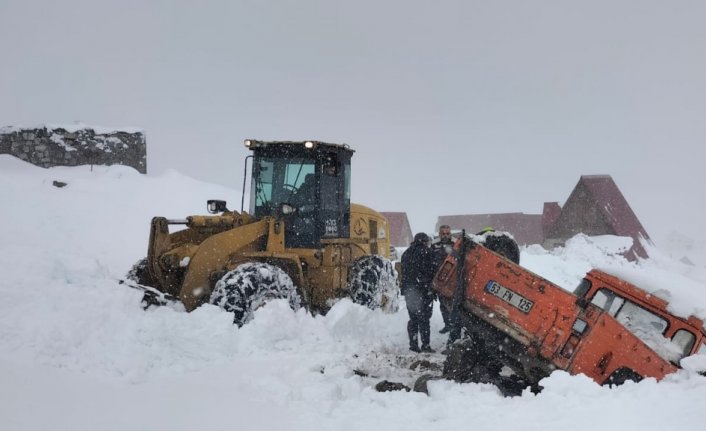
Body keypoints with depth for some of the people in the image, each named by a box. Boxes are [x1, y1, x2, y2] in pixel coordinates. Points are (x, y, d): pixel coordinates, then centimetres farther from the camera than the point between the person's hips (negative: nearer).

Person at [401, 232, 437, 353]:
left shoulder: (406, 253, 15)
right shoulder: (427, 252, -6)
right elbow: (433, 272, -9)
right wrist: (433, 288, -2)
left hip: (409, 291, 6)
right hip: (424, 290, -6)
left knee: (413, 319, 12)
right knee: (424, 318, -4)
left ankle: (413, 344, 11)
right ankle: (425, 345, -6)